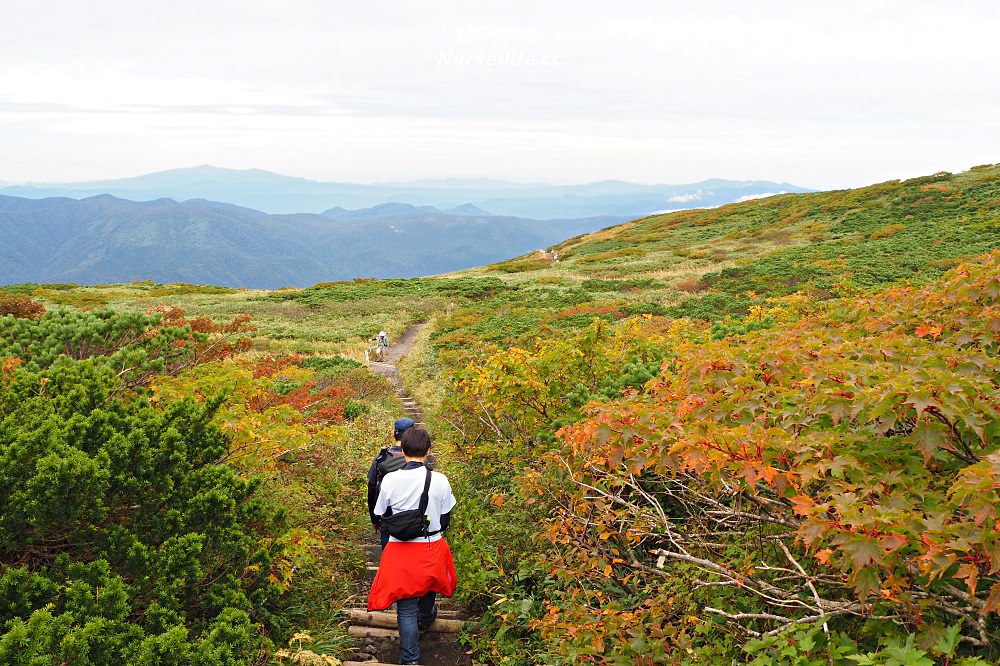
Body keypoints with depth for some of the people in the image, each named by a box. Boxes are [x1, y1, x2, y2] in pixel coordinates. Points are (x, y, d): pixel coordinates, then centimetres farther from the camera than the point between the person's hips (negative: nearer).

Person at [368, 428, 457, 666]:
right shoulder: (440, 480, -13)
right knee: (428, 584, 32)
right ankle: (425, 618, 60)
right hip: (432, 548, 2)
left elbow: (382, 517, -2)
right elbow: (445, 521, -2)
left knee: (406, 607, 9)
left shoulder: (390, 480, -15)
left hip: (401, 550, -2)